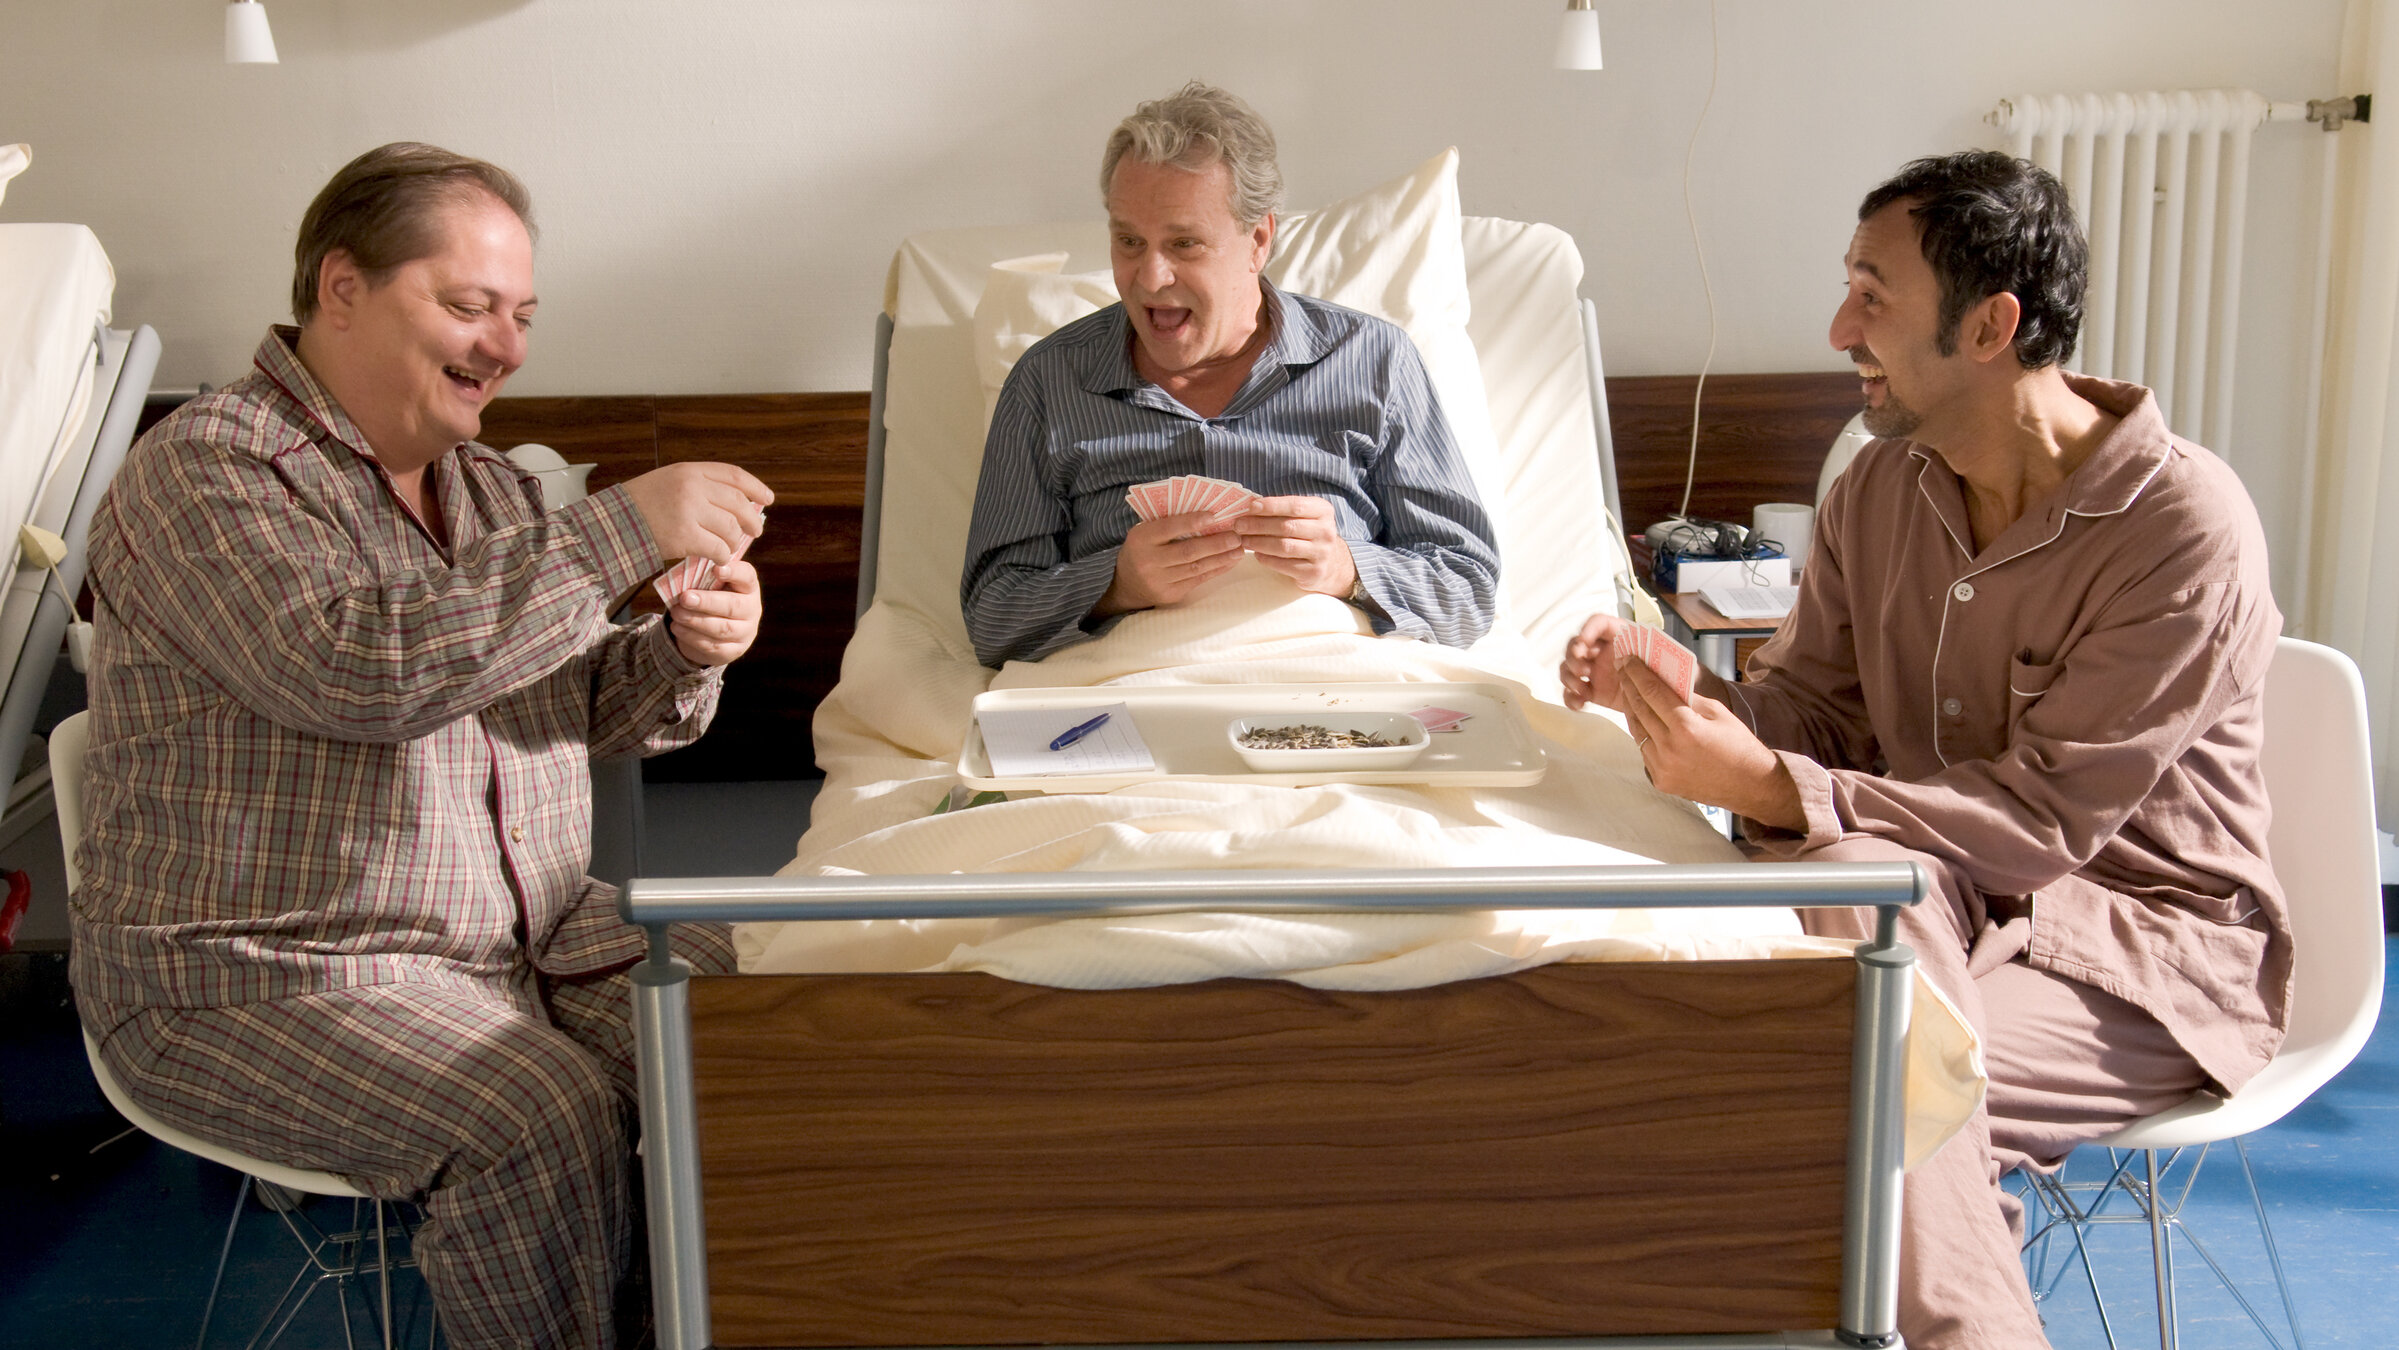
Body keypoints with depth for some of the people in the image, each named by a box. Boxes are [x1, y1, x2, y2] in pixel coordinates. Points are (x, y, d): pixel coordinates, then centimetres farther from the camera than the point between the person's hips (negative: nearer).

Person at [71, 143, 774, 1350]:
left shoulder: (487, 484, 14)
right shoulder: (205, 468, -10)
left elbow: (582, 711, 16)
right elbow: (356, 669, -27)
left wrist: (686, 652, -8)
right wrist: (624, 531, -26)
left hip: (537, 931, 7)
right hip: (268, 972, -7)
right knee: (541, 1126, -30)